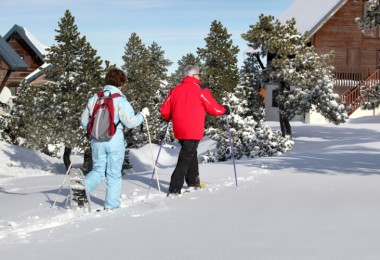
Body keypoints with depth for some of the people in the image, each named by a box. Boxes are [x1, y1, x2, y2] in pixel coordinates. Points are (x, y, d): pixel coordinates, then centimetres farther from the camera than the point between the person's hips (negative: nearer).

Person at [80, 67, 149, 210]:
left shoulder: (94, 99, 5)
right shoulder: (120, 100, -10)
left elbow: (84, 122, 10)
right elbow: (130, 122, -14)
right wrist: (142, 114, 3)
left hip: (97, 142, 4)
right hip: (115, 141, -3)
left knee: (98, 170, 16)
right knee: (114, 174, 8)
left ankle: (84, 186, -11)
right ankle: (111, 205, 11)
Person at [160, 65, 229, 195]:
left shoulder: (175, 89, 9)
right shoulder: (199, 89, -5)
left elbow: (164, 110, 9)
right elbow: (213, 108, -4)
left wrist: (168, 117, 31)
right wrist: (224, 110, 15)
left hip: (179, 131, 6)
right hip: (193, 131, -6)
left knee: (191, 154, 24)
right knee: (185, 159, -3)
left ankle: (193, 182, 32)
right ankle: (174, 189, -7)